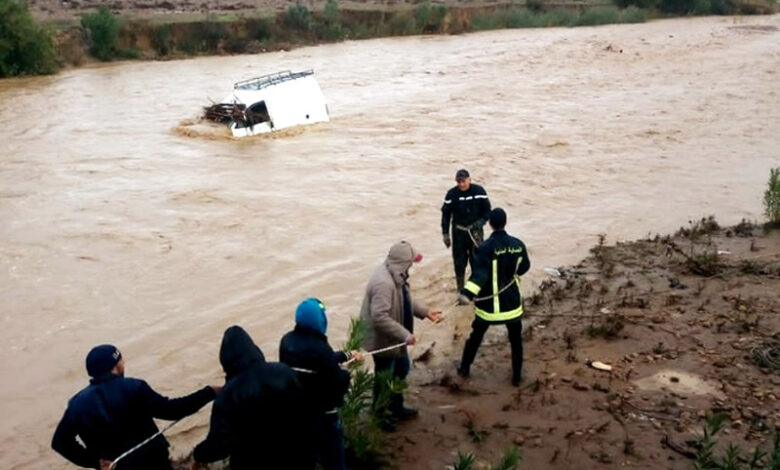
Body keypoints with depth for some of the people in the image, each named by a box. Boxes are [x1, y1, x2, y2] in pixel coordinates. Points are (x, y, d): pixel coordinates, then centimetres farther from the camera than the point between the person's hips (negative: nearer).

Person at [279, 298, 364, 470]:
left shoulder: (287, 341, -3)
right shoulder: (319, 347, -28)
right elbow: (339, 382, -22)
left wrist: (346, 355, 17)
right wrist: (346, 374, -1)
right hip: (322, 413, -7)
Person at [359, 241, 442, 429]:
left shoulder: (396, 274, -2)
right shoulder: (384, 283, -34)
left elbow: (405, 300, 13)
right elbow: (380, 317, -35)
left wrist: (426, 311, 6)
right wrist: (405, 335, -30)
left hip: (396, 338, 10)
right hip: (384, 340, -10)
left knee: (401, 370, 25)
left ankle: (397, 408, 46)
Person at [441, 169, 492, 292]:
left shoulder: (479, 191, -10)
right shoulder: (452, 194, -11)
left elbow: (487, 210, -1)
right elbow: (446, 214, -1)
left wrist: (481, 222, -19)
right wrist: (445, 233, -1)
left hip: (475, 232, 0)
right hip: (459, 232, 0)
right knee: (459, 263, 6)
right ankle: (461, 290, 20)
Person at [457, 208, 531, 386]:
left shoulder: (486, 247, -19)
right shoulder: (518, 244, -6)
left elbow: (480, 273, -32)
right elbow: (524, 267, 11)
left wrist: (467, 293, -42)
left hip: (488, 302, -2)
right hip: (511, 301, 2)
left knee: (476, 336, 17)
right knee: (516, 340, 17)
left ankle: (464, 368, 30)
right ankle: (517, 376, 23)